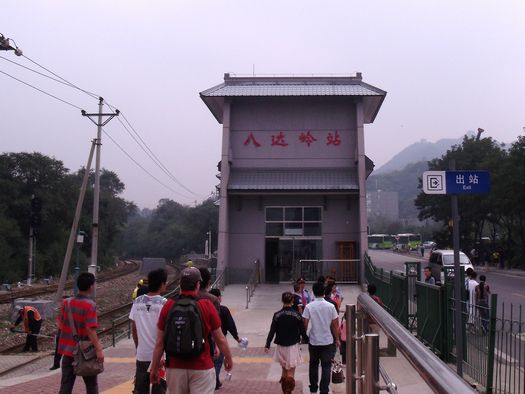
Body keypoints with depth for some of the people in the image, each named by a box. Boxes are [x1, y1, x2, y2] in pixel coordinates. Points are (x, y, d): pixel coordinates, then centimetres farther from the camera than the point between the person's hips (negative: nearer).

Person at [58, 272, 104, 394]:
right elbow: (90, 330, -22)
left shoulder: (67, 303, 2)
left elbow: (61, 324, 11)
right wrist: (99, 349, -23)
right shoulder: (90, 305, -16)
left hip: (68, 350, 5)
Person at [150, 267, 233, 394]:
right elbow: (220, 339, -1)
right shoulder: (207, 305, -8)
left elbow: (159, 342, 0)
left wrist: (154, 368, 10)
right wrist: (228, 358, 16)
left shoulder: (168, 306, -3)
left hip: (175, 367, 3)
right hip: (202, 367, -2)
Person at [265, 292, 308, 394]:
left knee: (284, 369, 21)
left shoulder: (277, 315, -7)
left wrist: (267, 345, -2)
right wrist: (306, 340, 13)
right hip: (293, 346, -2)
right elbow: (302, 331, -4)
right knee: (291, 372, 4)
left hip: (281, 347, 2)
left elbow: (272, 331, -7)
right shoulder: (297, 315, -10)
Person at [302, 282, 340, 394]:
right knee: (326, 367, 6)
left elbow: (305, 324, -10)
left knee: (313, 365, 18)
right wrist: (337, 339, 8)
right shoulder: (330, 306, -8)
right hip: (328, 341, -1)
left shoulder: (309, 307, -10)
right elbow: (335, 325, -4)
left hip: (313, 341, 1)